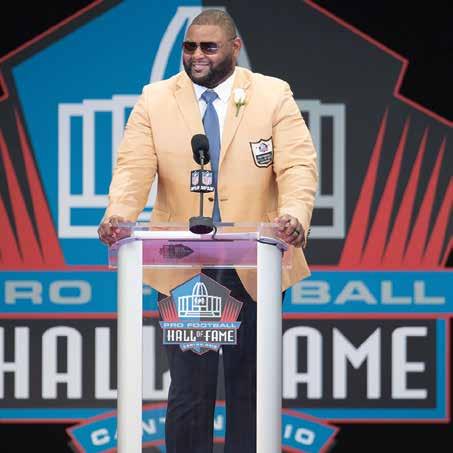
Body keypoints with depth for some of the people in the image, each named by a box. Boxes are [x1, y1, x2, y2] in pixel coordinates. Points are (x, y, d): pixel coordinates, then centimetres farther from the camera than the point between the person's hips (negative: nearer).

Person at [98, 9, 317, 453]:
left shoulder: (273, 96, 1)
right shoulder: (155, 100, 3)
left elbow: (298, 164, -9)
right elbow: (134, 167, -6)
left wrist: (294, 214, -30)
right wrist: (118, 215, -27)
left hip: (254, 266, 0)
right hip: (182, 266, 0)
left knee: (249, 383, 8)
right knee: (189, 386, 1)